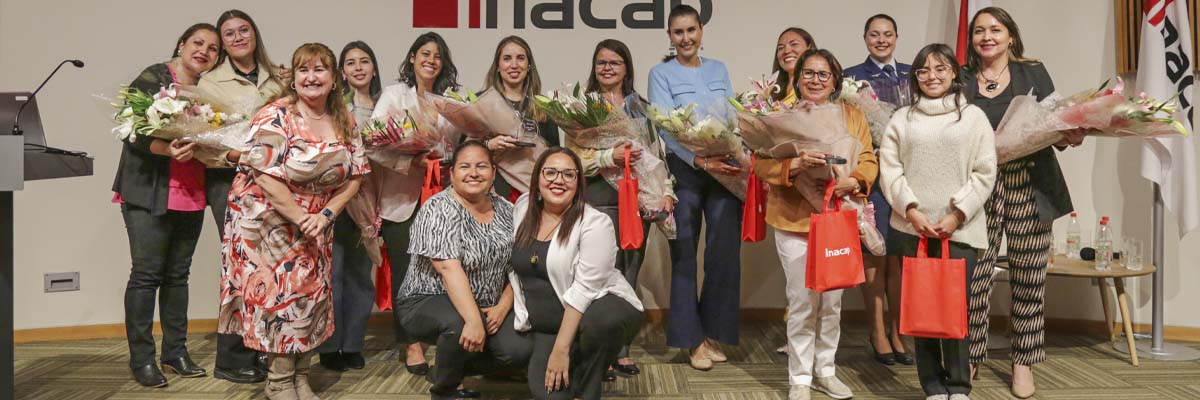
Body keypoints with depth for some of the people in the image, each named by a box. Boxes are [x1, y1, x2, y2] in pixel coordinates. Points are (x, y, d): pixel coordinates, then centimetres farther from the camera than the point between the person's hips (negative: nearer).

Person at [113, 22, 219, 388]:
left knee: (178, 274, 11)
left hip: (192, 194, 6)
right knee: (147, 273, -3)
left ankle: (175, 351, 19)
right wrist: (168, 149, -27)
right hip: (150, 192, -5)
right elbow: (134, 131, -13)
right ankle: (141, 359, 6)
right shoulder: (152, 79, -5)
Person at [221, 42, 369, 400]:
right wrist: (300, 219, -20)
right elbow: (265, 176, -20)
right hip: (268, 219, -5)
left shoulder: (344, 122, 3)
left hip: (316, 222, 6)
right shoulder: (275, 116, -14)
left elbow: (354, 176, 3)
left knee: (312, 293, 6)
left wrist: (325, 215, -9)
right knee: (282, 293, -7)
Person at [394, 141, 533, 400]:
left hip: (487, 307, 6)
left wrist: (503, 306, -13)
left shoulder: (506, 211, 3)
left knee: (520, 350, -17)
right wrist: (474, 320, -37)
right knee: (459, 325, -37)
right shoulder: (440, 209, -15)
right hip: (428, 302, -6)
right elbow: (449, 269, -27)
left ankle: (451, 371, 12)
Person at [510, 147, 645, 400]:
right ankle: (578, 364, 12)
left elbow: (585, 289, -23)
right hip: (546, 326, 4)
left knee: (601, 321, -40)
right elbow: (513, 268, 12)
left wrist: (561, 349, -25)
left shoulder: (595, 223, -17)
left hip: (596, 310, -4)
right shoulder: (523, 208, 1)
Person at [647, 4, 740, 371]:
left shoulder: (719, 70, 14)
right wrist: (700, 160, -25)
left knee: (725, 253, 3)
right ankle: (693, 338, 12)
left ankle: (714, 332, 18)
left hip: (727, 168, 3)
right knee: (683, 254, 1)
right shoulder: (661, 73, 1)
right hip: (684, 170, -3)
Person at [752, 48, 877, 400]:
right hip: (794, 222, -3)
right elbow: (761, 164, -8)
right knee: (803, 303, -1)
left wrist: (852, 181, -18)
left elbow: (869, 161, 3)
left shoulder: (852, 116, 11)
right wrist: (795, 164, -26)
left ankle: (825, 371, 27)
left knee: (832, 301, 11)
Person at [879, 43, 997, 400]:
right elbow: (889, 169, 3)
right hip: (913, 227, 2)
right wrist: (911, 210, -9)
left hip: (959, 228, -1)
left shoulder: (973, 116, 6)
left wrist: (957, 215, -8)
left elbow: (984, 173, 1)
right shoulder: (901, 119, 9)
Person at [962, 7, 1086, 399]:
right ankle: (971, 356, 12)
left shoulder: (1034, 73, 9)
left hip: (1030, 185, 1)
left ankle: (1023, 361, 17)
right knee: (973, 276, -4)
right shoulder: (961, 80, 8)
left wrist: (1070, 136, -12)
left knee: (1029, 277, 5)